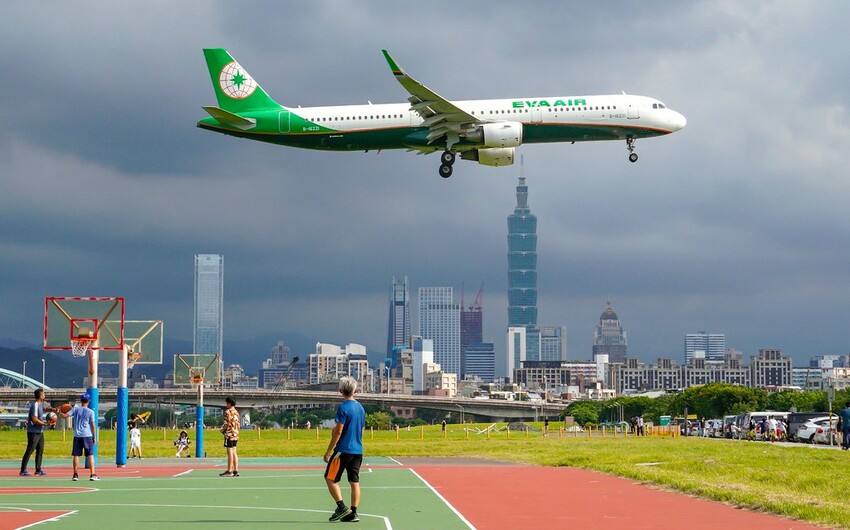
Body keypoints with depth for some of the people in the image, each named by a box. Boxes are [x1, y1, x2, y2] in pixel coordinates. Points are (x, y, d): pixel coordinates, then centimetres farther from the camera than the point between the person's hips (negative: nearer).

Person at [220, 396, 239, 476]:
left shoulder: (228, 412, -13)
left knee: (230, 453, -7)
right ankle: (236, 470, 9)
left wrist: (222, 429, -4)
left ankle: (229, 471, -5)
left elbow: (227, 424, -18)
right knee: (234, 453, 10)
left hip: (229, 434, -9)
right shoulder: (236, 412, 13)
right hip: (235, 434, 9)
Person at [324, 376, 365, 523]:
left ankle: (341, 507, -7)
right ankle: (353, 513, 4)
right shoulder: (360, 407, 11)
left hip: (343, 449, -7)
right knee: (354, 482, 6)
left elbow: (338, 431, -14)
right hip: (358, 450, 7)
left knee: (330, 478, 2)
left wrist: (329, 451, -10)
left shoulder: (343, 407, -12)